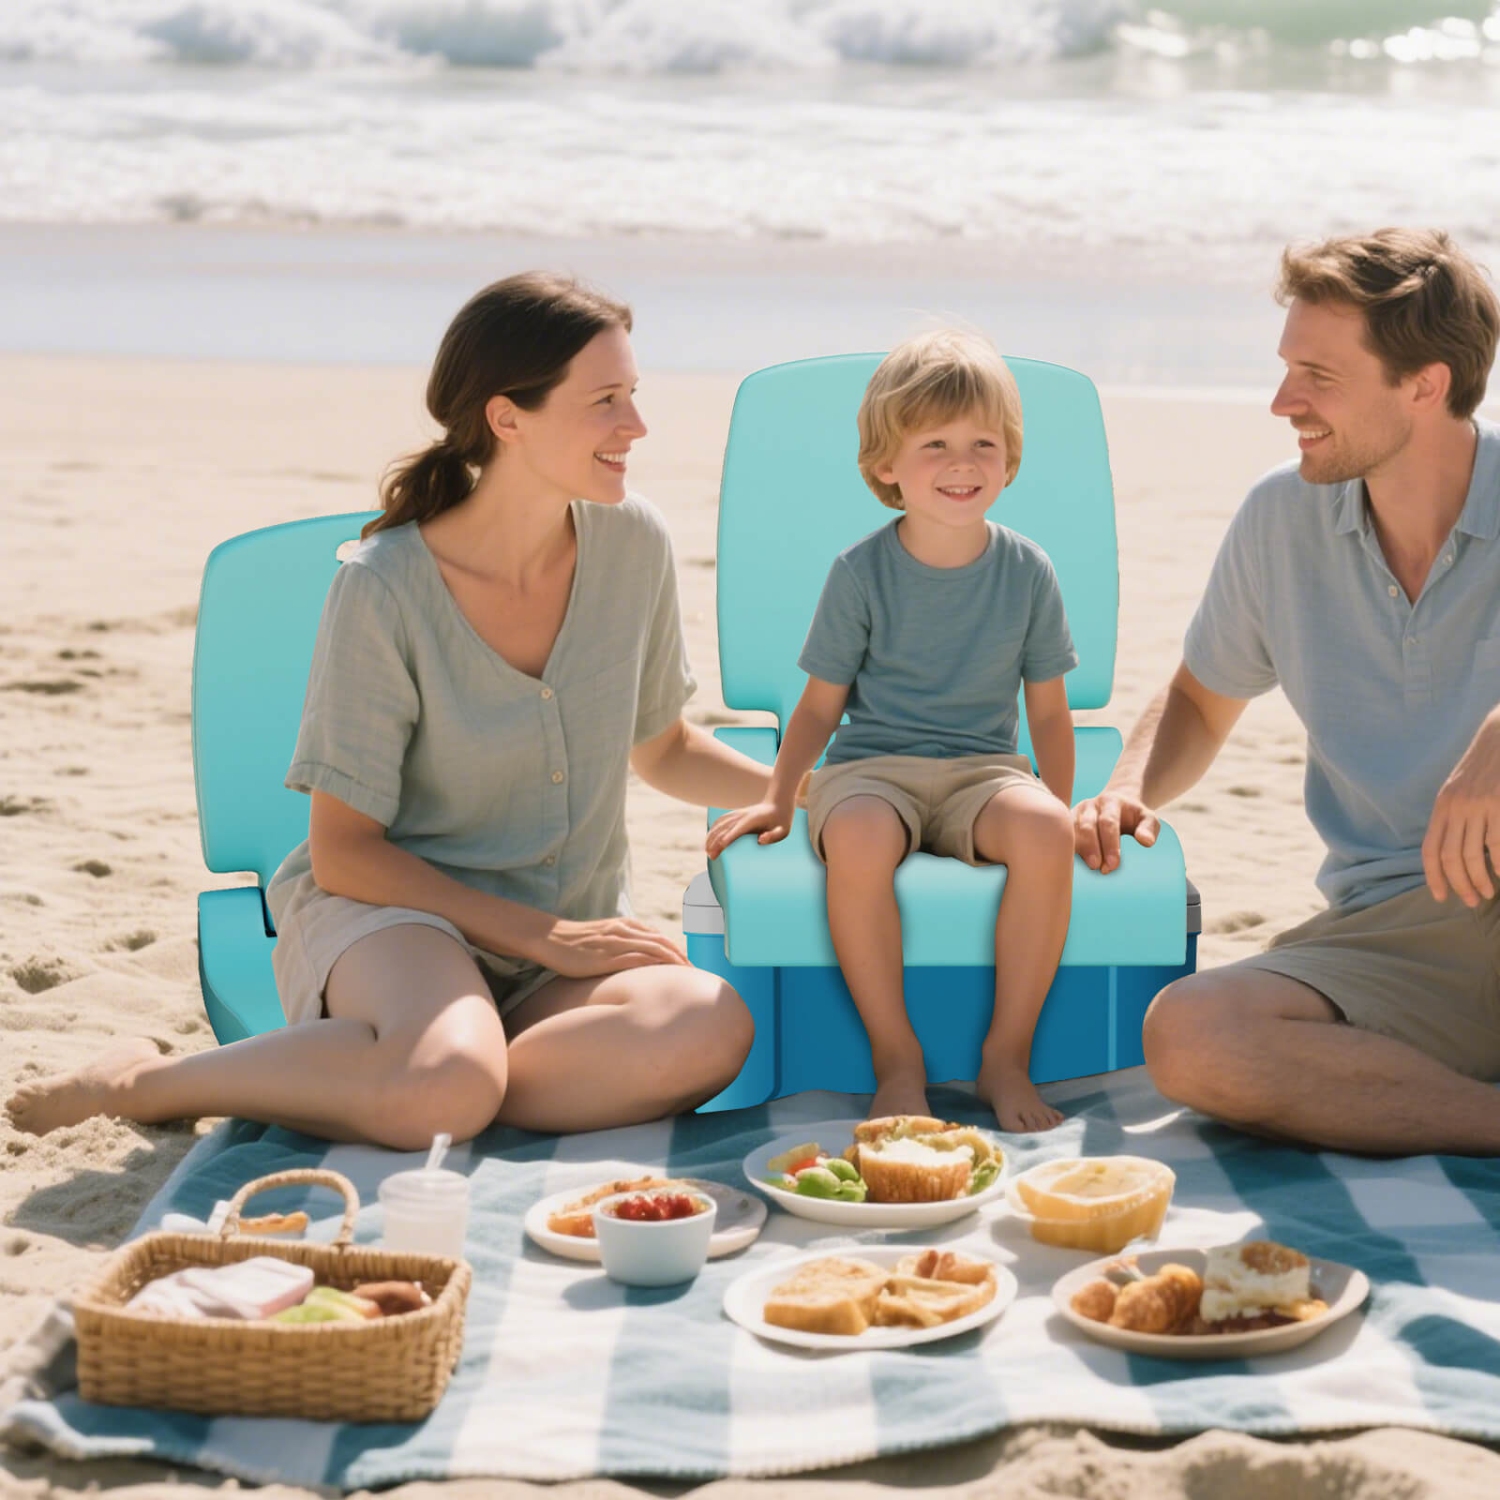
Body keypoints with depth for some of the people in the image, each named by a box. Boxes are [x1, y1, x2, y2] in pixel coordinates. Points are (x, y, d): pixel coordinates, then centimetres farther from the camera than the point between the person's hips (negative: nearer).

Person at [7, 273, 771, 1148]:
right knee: (448, 1084, -40)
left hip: (568, 936, 5)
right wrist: (542, 935, -16)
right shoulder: (385, 591, -15)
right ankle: (147, 1085, -13)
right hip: (394, 911, -4)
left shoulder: (632, 544, -1)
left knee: (713, 1029, -31)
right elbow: (343, 852, -11)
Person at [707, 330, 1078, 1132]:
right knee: (857, 840, -39)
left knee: (1042, 832, -35)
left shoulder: (1027, 571, 5)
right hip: (872, 767, -1)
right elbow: (822, 704, 7)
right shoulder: (861, 571, 0)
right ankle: (895, 1055, -22)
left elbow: (1048, 710, 11)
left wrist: (1061, 810, 2)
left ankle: (1007, 1054, -20)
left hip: (984, 768, 2)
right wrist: (778, 798, -2)